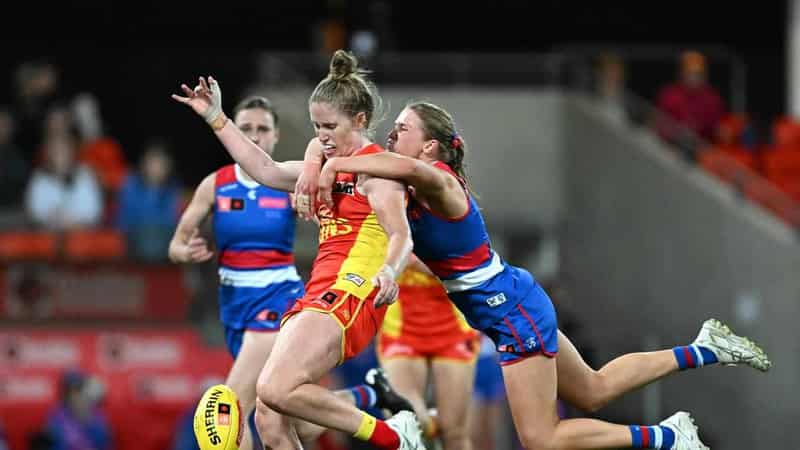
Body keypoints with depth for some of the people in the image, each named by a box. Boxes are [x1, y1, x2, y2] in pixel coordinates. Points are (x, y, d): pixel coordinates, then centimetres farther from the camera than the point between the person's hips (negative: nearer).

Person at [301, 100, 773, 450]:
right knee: (595, 391, 24)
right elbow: (326, 146, 7)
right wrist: (316, 174, -16)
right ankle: (704, 350, 33)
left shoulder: (438, 184, -24)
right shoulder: (411, 188, 1)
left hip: (514, 312, -10)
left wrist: (336, 166, -47)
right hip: (514, 309, 10)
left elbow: (411, 169, -52)